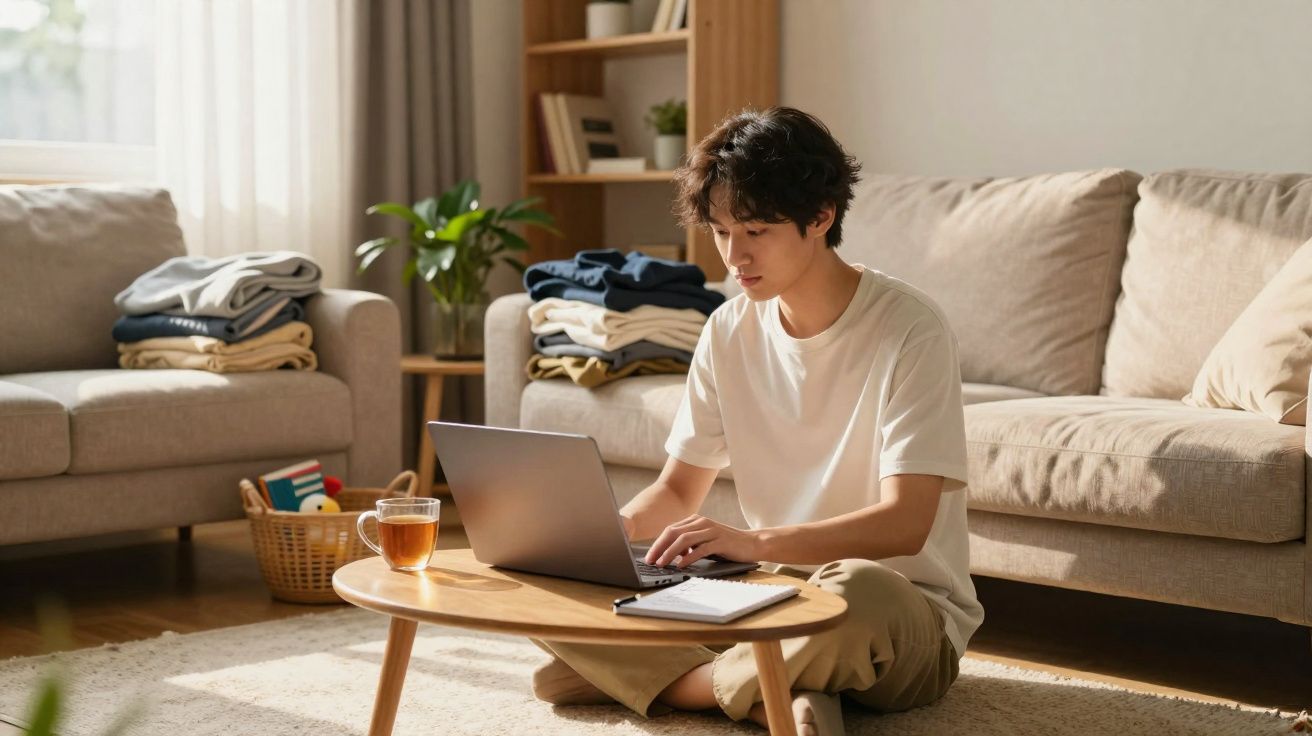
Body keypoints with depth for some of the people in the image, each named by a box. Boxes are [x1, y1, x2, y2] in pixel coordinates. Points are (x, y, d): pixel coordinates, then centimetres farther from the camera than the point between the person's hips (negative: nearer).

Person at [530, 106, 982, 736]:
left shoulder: (908, 330, -14)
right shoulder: (730, 331, 4)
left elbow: (905, 522, -23)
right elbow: (677, 491, 10)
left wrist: (753, 541, -37)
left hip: (908, 611, -6)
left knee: (858, 590, -43)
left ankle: (693, 682, -19)